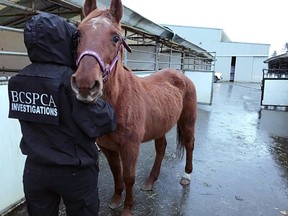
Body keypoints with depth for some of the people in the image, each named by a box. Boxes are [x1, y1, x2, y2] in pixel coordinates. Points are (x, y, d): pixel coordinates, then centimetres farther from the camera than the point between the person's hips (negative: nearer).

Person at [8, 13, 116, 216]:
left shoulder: (17, 80, -2)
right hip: (75, 171, -5)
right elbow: (102, 124, -24)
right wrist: (107, 108, -3)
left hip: (34, 169, 6)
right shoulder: (71, 80, -24)